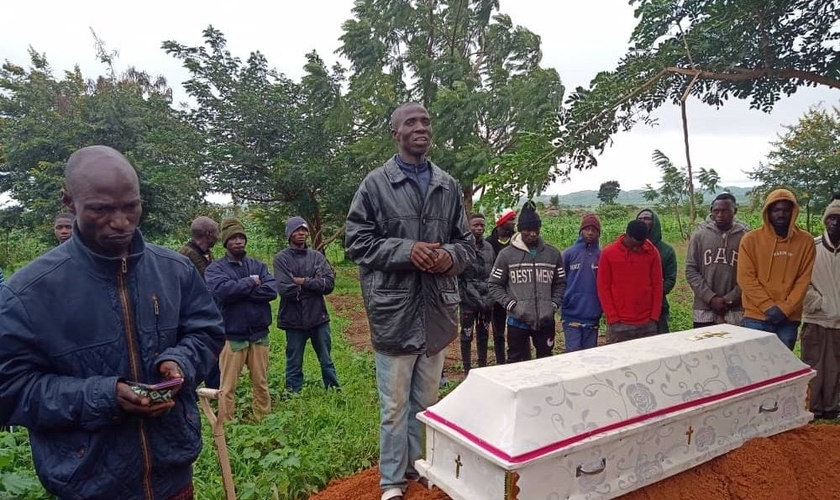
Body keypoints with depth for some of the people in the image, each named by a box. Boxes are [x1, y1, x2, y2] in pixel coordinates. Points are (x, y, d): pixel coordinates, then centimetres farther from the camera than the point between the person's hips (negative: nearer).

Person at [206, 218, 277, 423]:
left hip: (259, 334, 3)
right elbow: (222, 290, -21)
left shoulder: (258, 266, 8)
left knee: (261, 383, 14)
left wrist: (239, 291, -14)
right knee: (228, 387, 3)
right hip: (232, 336, -3)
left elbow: (272, 290, -8)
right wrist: (250, 283, -11)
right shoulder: (215, 268, -1)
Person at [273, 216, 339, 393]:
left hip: (319, 317, 3)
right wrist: (315, 286, -9)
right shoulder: (281, 258, -6)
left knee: (327, 361, 16)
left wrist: (303, 281, -15)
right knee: (294, 364, 10)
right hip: (294, 320, -3)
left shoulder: (317, 256, 4)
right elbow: (286, 290, -17)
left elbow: (329, 283, -7)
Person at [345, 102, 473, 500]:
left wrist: (450, 255, -10)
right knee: (395, 405, 6)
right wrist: (406, 250, -17)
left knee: (427, 401, 19)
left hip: (437, 309, 4)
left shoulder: (448, 186, 9)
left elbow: (467, 243, 13)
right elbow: (357, 241, -4)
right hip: (394, 309, -4)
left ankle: (419, 466, 38)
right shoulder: (375, 183, -3)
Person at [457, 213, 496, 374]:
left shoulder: (489, 247, 8)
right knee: (467, 336, 6)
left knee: (483, 335, 16)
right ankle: (467, 369, 17)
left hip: (487, 300, 5)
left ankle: (483, 366, 29)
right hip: (469, 300, -5)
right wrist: (462, 295, -14)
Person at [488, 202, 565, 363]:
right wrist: (510, 304, -11)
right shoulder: (506, 254, -3)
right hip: (517, 321, -2)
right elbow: (494, 285, 0)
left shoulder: (554, 254, 6)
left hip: (546, 320, 3)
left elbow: (560, 283, 13)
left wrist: (554, 305, 0)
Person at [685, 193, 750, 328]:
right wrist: (711, 298, -9)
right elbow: (691, 271, 0)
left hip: (735, 312, -1)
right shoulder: (699, 235, 3)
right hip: (704, 311, 1)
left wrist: (730, 299, -12)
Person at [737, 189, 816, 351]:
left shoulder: (805, 241, 2)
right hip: (756, 317, -2)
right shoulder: (751, 239, -3)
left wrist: (785, 308, -10)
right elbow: (746, 278, -6)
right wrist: (768, 306, -13)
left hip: (789, 319, 2)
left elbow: (804, 280, -1)